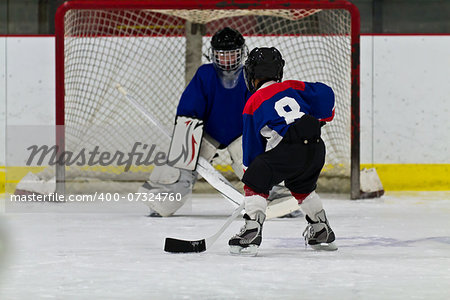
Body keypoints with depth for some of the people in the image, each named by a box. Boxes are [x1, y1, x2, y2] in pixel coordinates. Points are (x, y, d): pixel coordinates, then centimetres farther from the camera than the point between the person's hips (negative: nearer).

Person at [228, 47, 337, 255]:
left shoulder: (253, 103, 12)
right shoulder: (293, 87, 21)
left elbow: (252, 145, 15)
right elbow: (324, 94, 13)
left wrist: (251, 168, 26)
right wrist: (319, 120, 29)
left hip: (288, 150, -6)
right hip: (316, 148, 6)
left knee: (255, 182, 5)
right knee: (302, 186, 30)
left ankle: (252, 231, -10)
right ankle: (322, 233, 37)